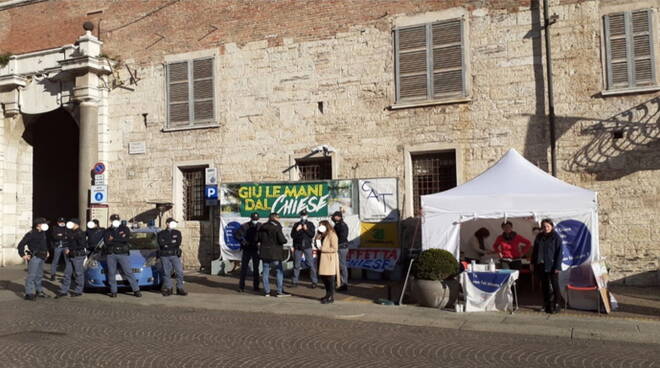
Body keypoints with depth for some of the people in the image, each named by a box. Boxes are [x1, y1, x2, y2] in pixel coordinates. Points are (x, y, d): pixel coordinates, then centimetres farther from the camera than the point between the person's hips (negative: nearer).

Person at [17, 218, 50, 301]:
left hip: (42, 257, 8)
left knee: (39, 275, 16)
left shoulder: (43, 233, 11)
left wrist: (46, 251, 23)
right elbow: (21, 244, -14)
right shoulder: (31, 234, -13)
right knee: (32, 275, -10)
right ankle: (29, 294, -8)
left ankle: (39, 291, 26)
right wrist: (23, 255, -16)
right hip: (34, 257, -8)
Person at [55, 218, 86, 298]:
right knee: (67, 273, 9)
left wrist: (70, 249, -16)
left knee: (79, 273, 1)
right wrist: (67, 249, 5)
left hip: (78, 256, -9)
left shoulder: (79, 233, -15)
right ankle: (63, 291, 13)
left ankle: (78, 291, 11)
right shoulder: (71, 233, 13)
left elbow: (82, 246, -22)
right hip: (70, 256, 9)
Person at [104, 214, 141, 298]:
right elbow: (107, 242, -5)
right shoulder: (107, 231, 13)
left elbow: (126, 238, -10)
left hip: (122, 254, -2)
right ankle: (113, 291, 10)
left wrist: (113, 239, -13)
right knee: (111, 273, 1)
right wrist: (120, 237, -13)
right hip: (111, 254, 2)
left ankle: (136, 290, -4)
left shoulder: (125, 229, 9)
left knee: (128, 272, -5)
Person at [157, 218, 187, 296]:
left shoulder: (177, 233, 12)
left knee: (180, 272, -7)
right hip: (164, 255, -1)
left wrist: (167, 244, -8)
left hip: (175, 255, 1)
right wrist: (172, 242, -8)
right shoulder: (161, 233, 9)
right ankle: (168, 288, 10)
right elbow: (161, 243, -9)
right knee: (166, 273, 0)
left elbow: (178, 243, -5)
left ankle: (180, 288, 0)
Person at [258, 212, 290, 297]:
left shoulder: (262, 227, 7)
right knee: (279, 271, 3)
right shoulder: (276, 227, -11)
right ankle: (280, 291, 0)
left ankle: (266, 291, 9)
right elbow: (282, 240, -17)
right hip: (275, 253, -5)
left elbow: (259, 239, 11)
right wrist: (285, 240, 4)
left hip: (264, 253, 5)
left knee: (266, 272, 9)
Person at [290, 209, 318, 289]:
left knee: (311, 264, -6)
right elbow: (292, 235, 2)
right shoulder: (296, 224, 9)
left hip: (307, 247, -1)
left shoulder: (310, 224, 6)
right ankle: (295, 281, 13)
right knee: (296, 265, 5)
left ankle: (314, 281, -3)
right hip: (298, 247, 1)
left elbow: (312, 234, -5)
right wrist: (297, 230, -13)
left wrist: (306, 229, -17)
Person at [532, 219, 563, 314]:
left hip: (552, 265, -5)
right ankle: (546, 305, 20)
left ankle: (556, 305, 7)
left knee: (554, 285, 0)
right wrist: (533, 263, 9)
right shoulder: (539, 237, 10)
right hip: (541, 265, 5)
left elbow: (559, 252, -9)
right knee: (544, 285, 11)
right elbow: (535, 250, 15)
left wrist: (557, 266, -14)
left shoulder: (556, 237, -5)